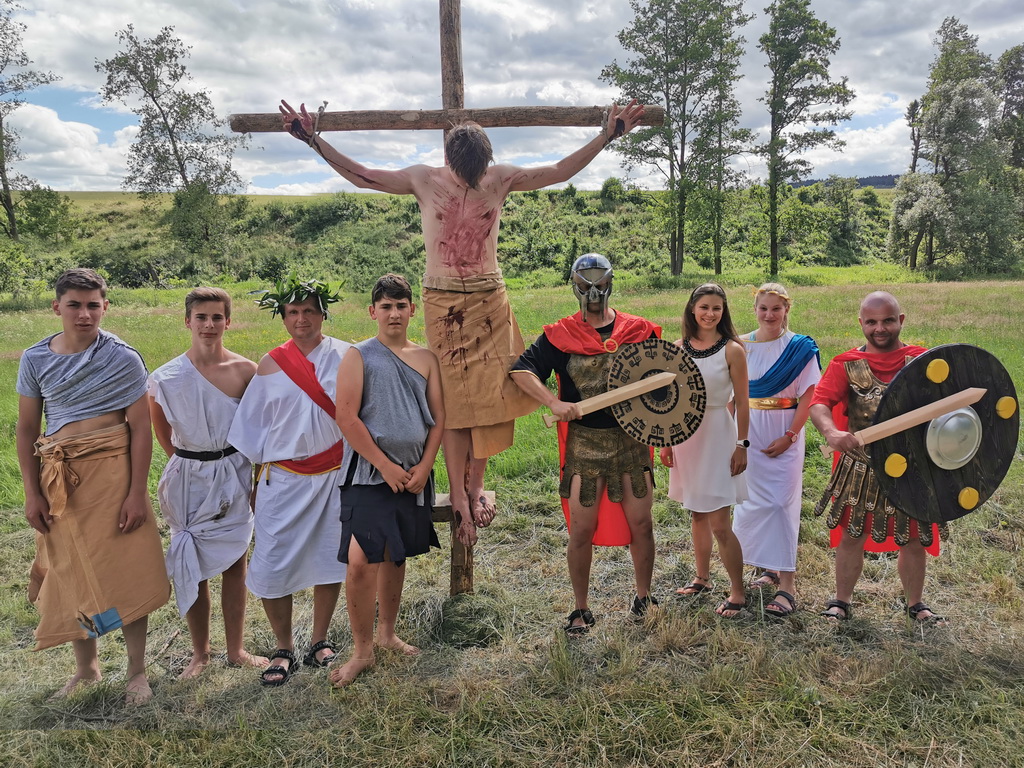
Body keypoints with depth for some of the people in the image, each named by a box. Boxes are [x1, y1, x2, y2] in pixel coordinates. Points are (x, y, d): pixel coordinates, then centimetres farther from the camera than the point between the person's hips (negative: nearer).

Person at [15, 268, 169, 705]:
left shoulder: (123, 359, -6)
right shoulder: (35, 360, 4)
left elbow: (140, 428, -6)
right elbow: (27, 429, 8)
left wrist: (136, 493, -10)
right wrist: (32, 493, 3)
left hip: (112, 472, -3)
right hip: (59, 480, 3)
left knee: (125, 571, 1)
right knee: (70, 573, 11)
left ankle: (137, 671, 18)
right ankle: (85, 668, 30)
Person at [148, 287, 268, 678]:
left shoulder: (245, 371, -7)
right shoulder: (166, 377, -7)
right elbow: (161, 429, 10)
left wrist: (261, 477, 1)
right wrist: (183, 460, 10)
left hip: (233, 475, 0)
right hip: (188, 478, 0)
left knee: (235, 563, 8)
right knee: (192, 567, 8)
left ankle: (236, 649, 23)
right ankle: (200, 652, 25)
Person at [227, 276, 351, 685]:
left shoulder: (346, 357, -2)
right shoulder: (271, 364, 1)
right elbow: (252, 425, 8)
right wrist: (259, 470, 9)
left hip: (334, 475, 0)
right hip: (283, 479, 1)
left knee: (328, 560, 10)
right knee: (271, 567, 1)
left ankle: (320, 640, 31)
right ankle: (284, 649, 22)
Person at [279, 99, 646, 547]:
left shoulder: (501, 178, -1)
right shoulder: (424, 180, -4)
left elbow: (560, 171, 7)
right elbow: (360, 176, 5)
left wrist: (608, 134, 5)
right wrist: (313, 139, 1)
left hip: (490, 300, 2)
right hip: (443, 300, -1)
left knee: (488, 393, -1)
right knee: (452, 398, -2)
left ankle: (475, 485, 12)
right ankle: (459, 496, 3)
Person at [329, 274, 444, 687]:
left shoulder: (425, 358, 9)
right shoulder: (358, 356, -3)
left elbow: (438, 418, 7)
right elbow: (347, 418, -10)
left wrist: (424, 467, -5)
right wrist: (386, 466, -13)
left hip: (415, 474, 4)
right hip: (370, 471, -4)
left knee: (396, 556, 15)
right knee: (361, 559, -13)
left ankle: (386, 633, 33)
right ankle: (362, 650, 5)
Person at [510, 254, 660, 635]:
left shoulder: (638, 330, 6)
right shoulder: (560, 335, 0)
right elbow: (521, 369, -8)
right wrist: (554, 403, -22)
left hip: (631, 439, 2)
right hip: (584, 442, -1)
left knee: (641, 523, 8)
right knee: (581, 530, 3)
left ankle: (643, 598, 31)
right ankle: (581, 609, 22)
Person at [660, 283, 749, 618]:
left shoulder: (732, 350, -8)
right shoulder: (679, 348, 4)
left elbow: (742, 402, -6)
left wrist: (742, 445, -8)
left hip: (717, 435, -4)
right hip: (685, 435, 5)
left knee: (719, 522, -4)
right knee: (696, 514, 16)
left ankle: (737, 591, 11)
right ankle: (702, 578, 33)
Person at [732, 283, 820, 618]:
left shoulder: (800, 348, -4)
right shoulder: (740, 346, 5)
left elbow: (808, 397, -7)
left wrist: (790, 436, -14)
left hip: (783, 433, -4)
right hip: (748, 432, 4)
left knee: (781, 502, -6)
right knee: (750, 502, 8)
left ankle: (787, 583, 0)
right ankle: (770, 567, 26)